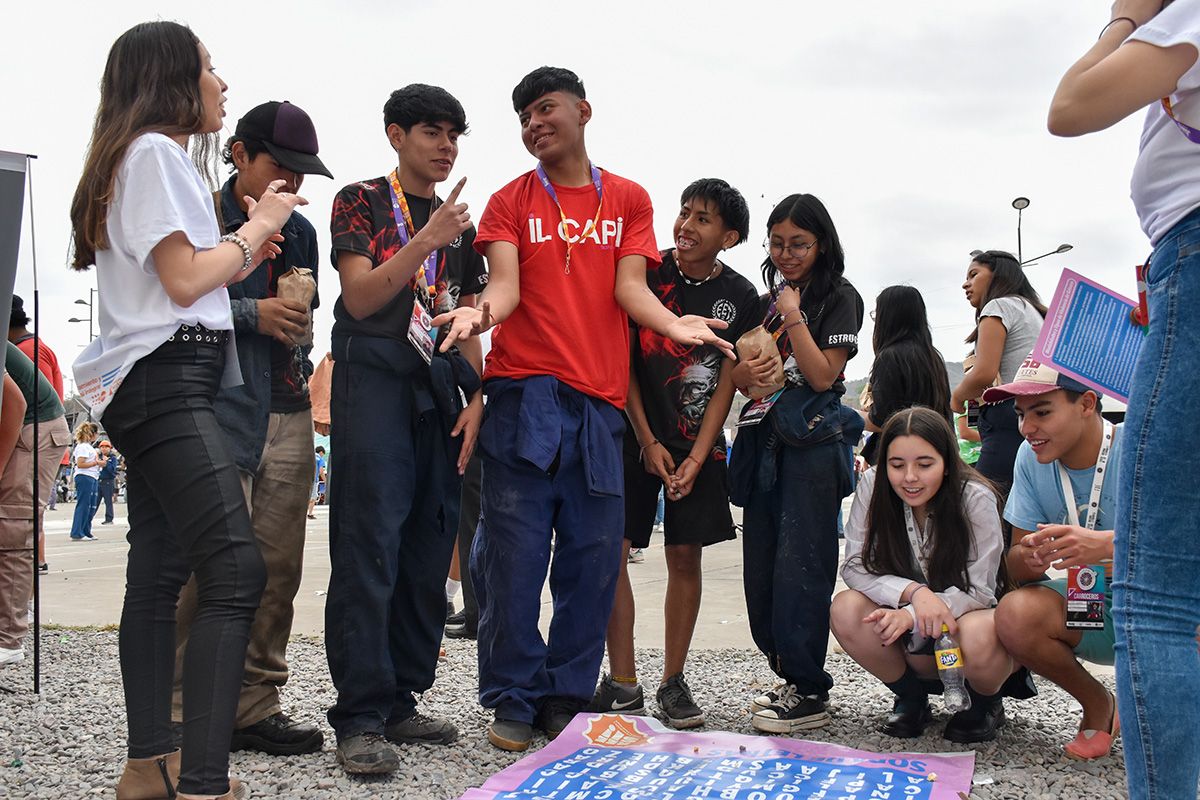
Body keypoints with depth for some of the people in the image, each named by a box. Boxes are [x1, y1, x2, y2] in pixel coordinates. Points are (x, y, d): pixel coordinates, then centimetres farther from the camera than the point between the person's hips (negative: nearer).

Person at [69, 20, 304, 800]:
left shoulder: (149, 157, 24)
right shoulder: (156, 152, -7)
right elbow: (184, 279, -14)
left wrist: (242, 257, 16)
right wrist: (257, 228, -2)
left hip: (152, 384, 11)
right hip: (167, 377, -11)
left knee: (160, 569, 10)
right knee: (236, 568, -20)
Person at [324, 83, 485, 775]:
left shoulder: (460, 226, 20)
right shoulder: (362, 201, 5)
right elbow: (361, 297, -8)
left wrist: (476, 398, 5)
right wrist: (427, 239, -15)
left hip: (441, 391, 6)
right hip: (375, 380, -6)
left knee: (428, 552, 4)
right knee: (370, 547, -11)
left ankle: (401, 702, 12)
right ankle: (361, 718, -9)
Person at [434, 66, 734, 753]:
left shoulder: (630, 200, 15)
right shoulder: (510, 202, 11)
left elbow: (629, 286, 4)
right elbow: (506, 285, -2)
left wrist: (671, 324, -16)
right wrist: (482, 312, -25)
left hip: (600, 401, 2)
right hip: (525, 393, -2)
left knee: (593, 558, 3)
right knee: (516, 555, -3)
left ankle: (568, 697, 16)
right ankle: (514, 701, 9)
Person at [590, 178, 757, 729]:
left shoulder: (740, 297, 0)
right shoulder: (646, 276, -4)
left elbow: (725, 383, 0)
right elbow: (623, 363, -2)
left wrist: (697, 457, -8)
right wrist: (648, 443, -6)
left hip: (696, 443, 1)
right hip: (635, 435, -1)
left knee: (685, 557, 3)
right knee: (612, 551, -6)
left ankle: (673, 682, 14)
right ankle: (622, 683, 3)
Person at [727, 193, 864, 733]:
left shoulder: (839, 298, 1)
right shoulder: (764, 302, 18)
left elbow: (823, 374, -9)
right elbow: (743, 375, 20)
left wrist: (793, 316, -10)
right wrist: (744, 374, -2)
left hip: (813, 443, -7)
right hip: (764, 441, 7)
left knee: (799, 567, -10)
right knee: (761, 568, 5)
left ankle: (810, 694, -5)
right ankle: (789, 677, 16)